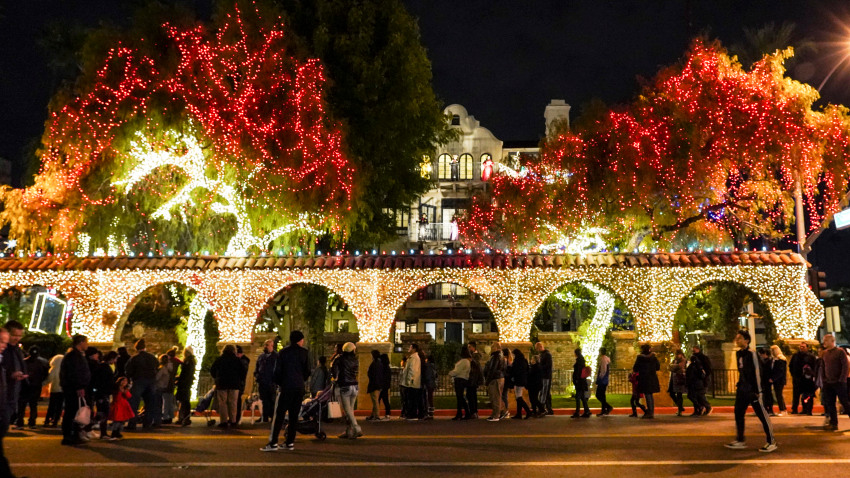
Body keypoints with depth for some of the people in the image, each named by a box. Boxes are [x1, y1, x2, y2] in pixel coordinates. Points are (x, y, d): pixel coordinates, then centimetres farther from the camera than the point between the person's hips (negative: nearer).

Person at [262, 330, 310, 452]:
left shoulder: (283, 352, 0)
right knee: (294, 415, 8)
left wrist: (279, 383, 16)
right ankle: (290, 442, 7)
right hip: (299, 388, 2)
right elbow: (307, 371, 6)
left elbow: (278, 370, 1)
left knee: (279, 414, -3)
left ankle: (273, 443, -8)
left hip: (286, 387, -2)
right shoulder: (304, 352, 4)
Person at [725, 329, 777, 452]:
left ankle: (771, 442, 6)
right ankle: (740, 441, 19)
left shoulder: (751, 354, -13)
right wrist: (739, 386, 17)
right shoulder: (738, 354, 11)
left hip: (752, 390, -8)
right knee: (738, 413, 10)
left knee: (762, 415, -3)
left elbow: (756, 372, -15)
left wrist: (757, 391, -17)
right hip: (742, 390, 9)